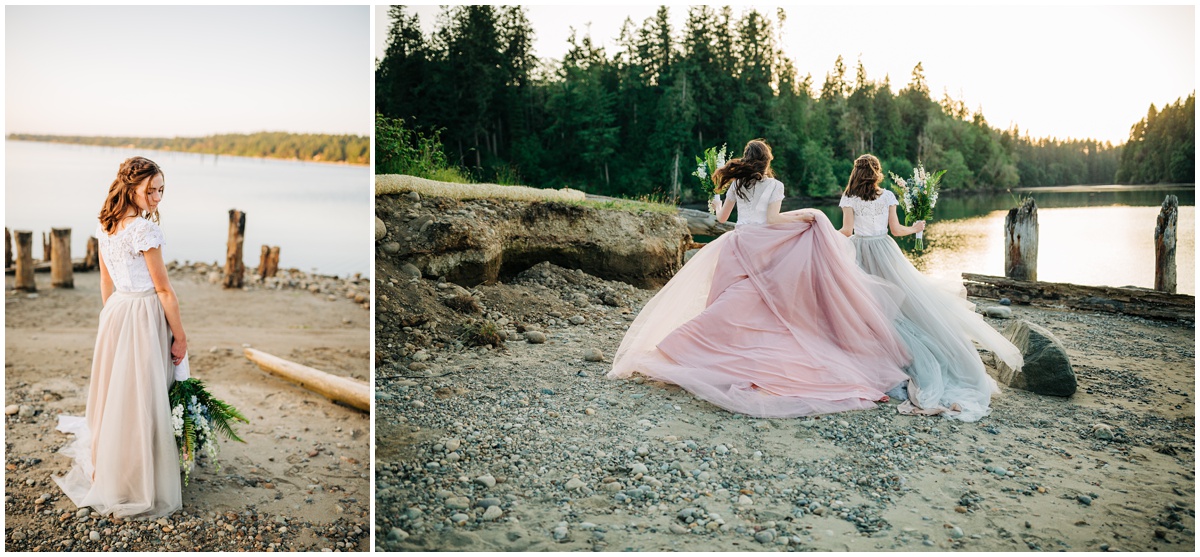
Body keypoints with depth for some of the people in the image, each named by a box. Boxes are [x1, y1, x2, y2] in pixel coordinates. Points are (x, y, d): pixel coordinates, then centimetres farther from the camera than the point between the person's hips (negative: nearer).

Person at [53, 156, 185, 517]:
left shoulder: (106, 227, 6)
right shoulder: (145, 230, -18)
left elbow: (106, 283, 15)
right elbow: (164, 290, -15)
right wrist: (180, 337, -8)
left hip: (114, 313, 8)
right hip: (144, 316, -8)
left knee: (113, 395, 19)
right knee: (141, 401, 1)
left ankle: (103, 471, 34)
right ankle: (137, 487, 11)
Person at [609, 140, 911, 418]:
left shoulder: (737, 184, 11)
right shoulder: (774, 185, 1)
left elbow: (722, 216, 18)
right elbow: (773, 219, -8)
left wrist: (716, 205, 40)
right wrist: (802, 216, 3)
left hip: (737, 244, 3)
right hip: (762, 248, -3)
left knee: (733, 303, 4)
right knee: (762, 301, 3)